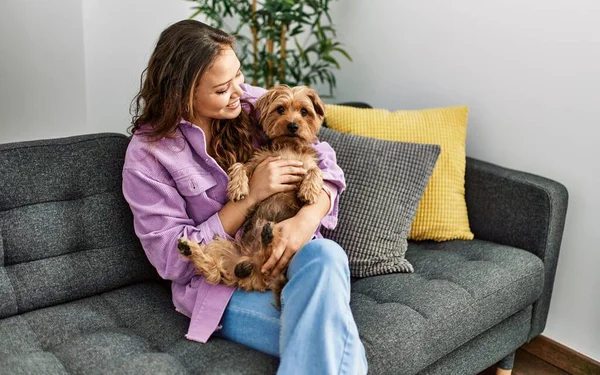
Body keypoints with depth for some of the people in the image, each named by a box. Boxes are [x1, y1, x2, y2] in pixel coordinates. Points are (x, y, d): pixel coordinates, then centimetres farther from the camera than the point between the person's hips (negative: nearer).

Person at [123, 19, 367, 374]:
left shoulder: (253, 103, 1)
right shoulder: (147, 156, -9)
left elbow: (324, 161, -1)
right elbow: (172, 259, -11)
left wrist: (308, 217, -25)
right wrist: (250, 197, -19)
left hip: (289, 253, 4)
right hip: (220, 282, -4)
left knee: (325, 256, -34)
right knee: (336, 345, -30)